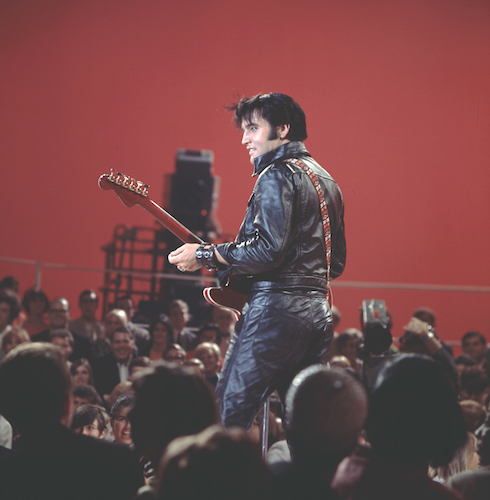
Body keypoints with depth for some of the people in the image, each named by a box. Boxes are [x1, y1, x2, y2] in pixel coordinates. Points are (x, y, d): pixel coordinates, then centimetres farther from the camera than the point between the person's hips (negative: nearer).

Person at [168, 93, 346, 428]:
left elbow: (270, 249, -19)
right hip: (318, 310, 9)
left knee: (229, 413, -9)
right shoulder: (325, 180, 20)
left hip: (277, 307, -9)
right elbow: (337, 263, 22)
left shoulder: (277, 175, -8)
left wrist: (205, 255, -12)